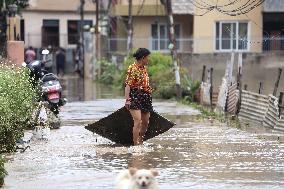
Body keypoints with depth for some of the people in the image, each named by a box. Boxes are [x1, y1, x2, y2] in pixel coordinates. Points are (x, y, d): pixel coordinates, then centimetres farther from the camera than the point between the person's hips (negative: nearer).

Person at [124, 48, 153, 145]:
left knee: (145, 122, 12)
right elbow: (128, 84, -18)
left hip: (145, 98, 9)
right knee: (138, 121, -18)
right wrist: (127, 99, -26)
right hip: (135, 97, -9)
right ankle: (135, 144, -17)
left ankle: (140, 142, 28)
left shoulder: (143, 68, 14)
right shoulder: (132, 68, -11)